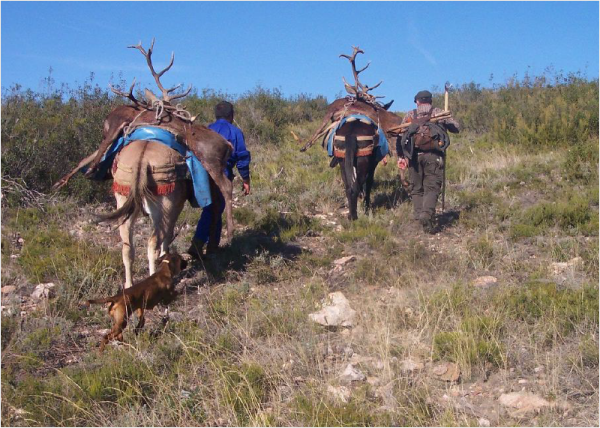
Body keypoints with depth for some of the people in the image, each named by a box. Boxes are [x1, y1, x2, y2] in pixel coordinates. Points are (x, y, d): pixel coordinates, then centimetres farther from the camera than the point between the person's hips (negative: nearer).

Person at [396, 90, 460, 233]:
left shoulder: (410, 115, 17)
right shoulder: (439, 113, 13)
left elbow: (400, 136, 9)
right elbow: (457, 128, 13)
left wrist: (400, 156, 6)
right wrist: (445, 123, 33)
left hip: (414, 154, 2)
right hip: (433, 154, -2)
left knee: (417, 188, 13)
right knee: (432, 187, -3)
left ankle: (418, 215, 8)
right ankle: (427, 214, -25)